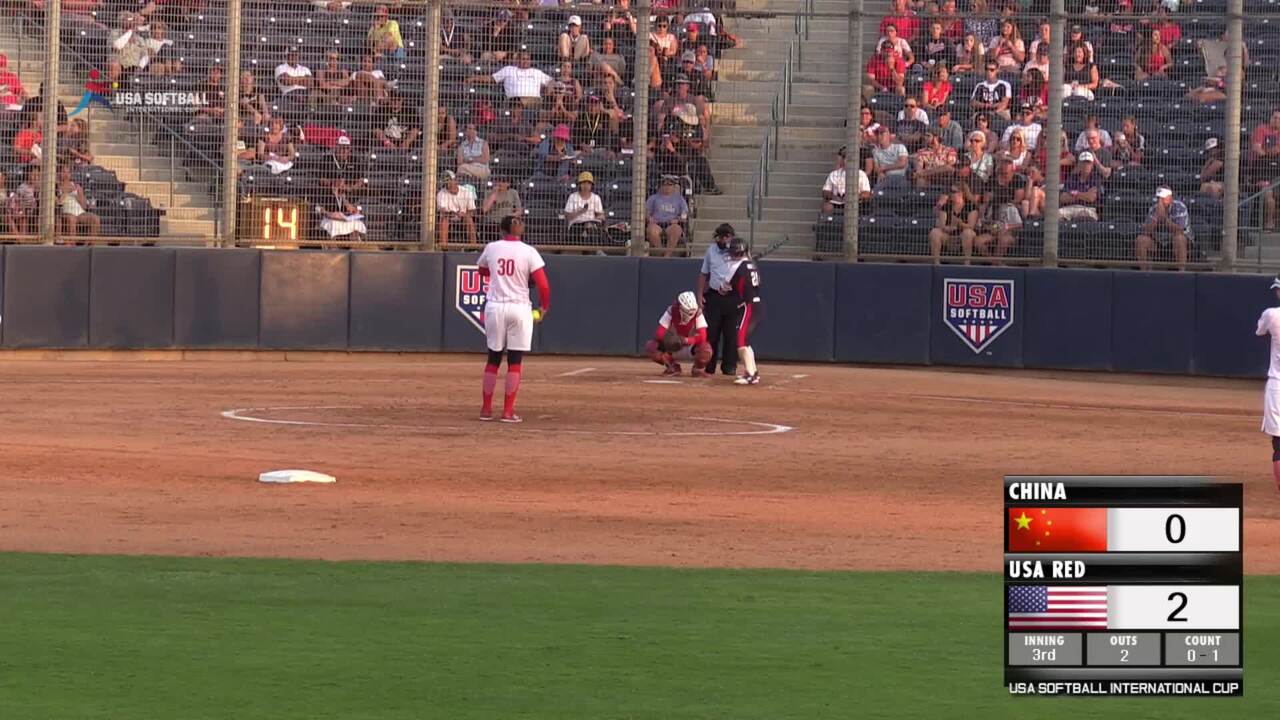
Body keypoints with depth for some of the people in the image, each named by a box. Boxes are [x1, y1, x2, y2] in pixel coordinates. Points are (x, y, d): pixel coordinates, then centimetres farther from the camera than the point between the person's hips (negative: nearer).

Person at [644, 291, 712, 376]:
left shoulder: (697, 312, -25)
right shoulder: (671, 311, -23)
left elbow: (702, 337, -32)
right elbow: (659, 333, -24)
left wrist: (687, 340, -49)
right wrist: (667, 339, -46)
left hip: (692, 343, -2)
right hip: (673, 342, 2)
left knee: (705, 350, -37)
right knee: (650, 347, -24)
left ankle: (698, 369, 0)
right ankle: (673, 367, 3)